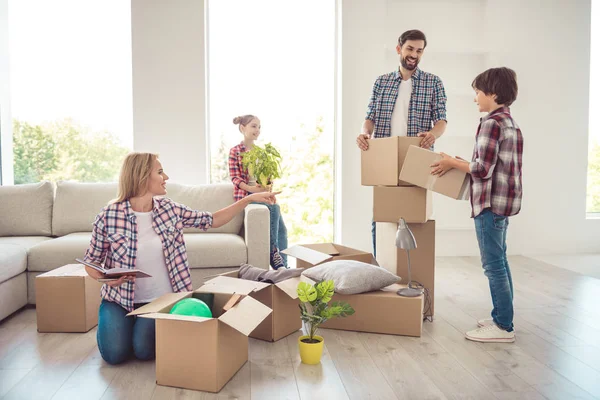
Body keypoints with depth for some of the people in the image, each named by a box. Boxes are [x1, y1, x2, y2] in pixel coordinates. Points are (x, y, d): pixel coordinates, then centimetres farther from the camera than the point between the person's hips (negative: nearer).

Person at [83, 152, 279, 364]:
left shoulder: (169, 209, -2)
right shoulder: (109, 215, -12)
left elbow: (211, 220, 5)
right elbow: (91, 262, -1)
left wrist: (249, 199, 0)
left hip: (160, 299, 1)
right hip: (120, 298, -1)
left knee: (145, 350, -20)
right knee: (115, 353, -18)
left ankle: (144, 325, 16)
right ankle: (111, 322, 17)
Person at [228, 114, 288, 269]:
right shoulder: (235, 151, 0)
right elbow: (234, 178, -6)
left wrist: (268, 185, -7)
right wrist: (252, 189, -21)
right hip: (246, 193, -5)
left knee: (282, 229, -17)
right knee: (274, 208, -30)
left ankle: (282, 265, -15)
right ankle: (274, 253, -20)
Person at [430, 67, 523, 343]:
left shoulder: (491, 124, -15)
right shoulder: (510, 123, 15)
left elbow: (482, 169, -21)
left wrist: (452, 163, -8)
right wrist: (460, 163, 16)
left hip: (490, 203, -10)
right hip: (504, 201, 10)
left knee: (493, 265, -4)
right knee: (499, 261, 16)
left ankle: (504, 327, 3)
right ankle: (502, 317, 25)